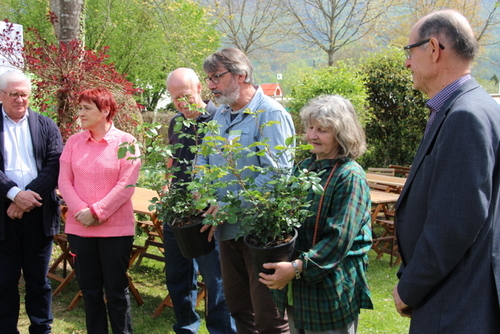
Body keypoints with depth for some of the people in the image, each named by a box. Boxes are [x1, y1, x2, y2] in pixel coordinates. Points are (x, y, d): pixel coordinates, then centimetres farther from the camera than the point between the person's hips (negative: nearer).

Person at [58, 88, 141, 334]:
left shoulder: (125, 142, -5)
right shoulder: (73, 142, 7)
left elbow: (126, 185, -10)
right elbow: (64, 181, 3)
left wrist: (97, 212, -14)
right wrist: (80, 210, -11)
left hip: (115, 228, -4)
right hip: (79, 228, 4)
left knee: (116, 290, 4)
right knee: (89, 289, 11)